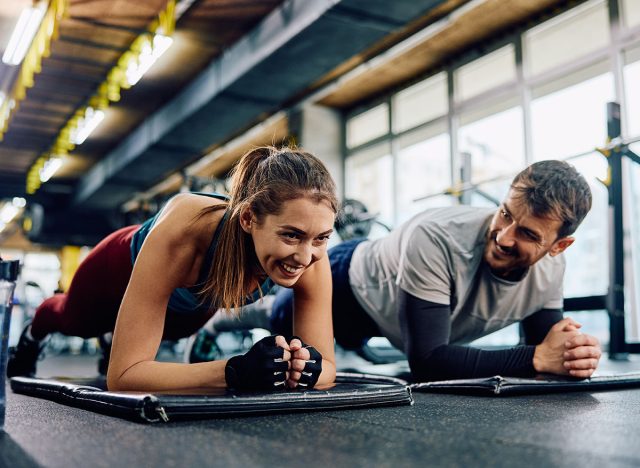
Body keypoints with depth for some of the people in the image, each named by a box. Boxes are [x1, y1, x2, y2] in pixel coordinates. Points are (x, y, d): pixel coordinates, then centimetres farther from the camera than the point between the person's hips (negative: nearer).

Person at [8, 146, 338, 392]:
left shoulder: (309, 250, -40)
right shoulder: (185, 229, -50)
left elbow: (327, 365, -31)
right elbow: (122, 374, -47)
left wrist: (306, 368, -54)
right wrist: (233, 371, -59)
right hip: (125, 268, -3)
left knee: (166, 333, 39)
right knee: (75, 323, 33)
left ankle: (115, 343, 73)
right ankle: (33, 336, 69)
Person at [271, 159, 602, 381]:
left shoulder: (550, 270, -29)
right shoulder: (436, 239, -48)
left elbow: (541, 346, -18)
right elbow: (426, 361, -50)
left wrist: (570, 357, -42)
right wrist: (537, 358, -56)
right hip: (349, 282, -5)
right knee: (279, 322, 28)